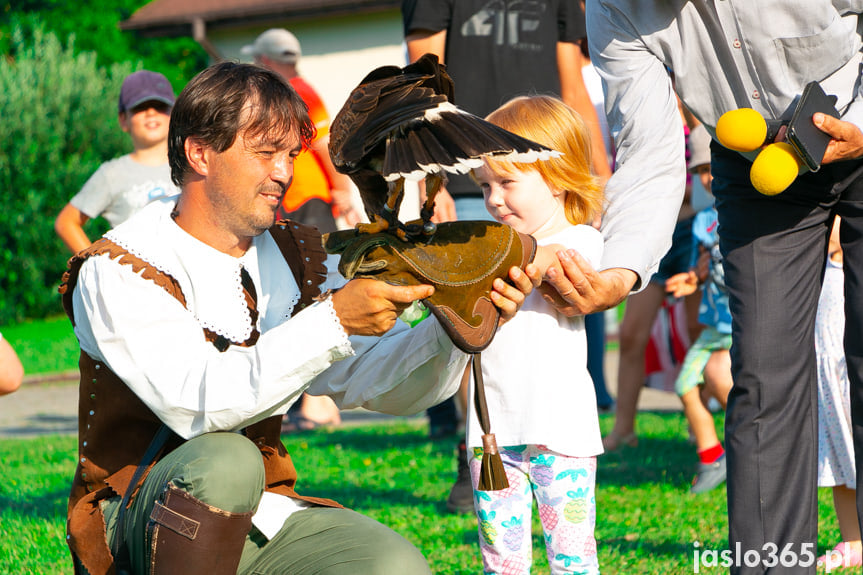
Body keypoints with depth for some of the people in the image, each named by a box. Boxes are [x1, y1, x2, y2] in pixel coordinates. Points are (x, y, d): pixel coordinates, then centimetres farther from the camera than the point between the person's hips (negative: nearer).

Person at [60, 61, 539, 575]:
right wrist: (333, 321, -34)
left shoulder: (297, 258, 7)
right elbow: (197, 403, -28)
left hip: (261, 512, 4)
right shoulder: (116, 270, -11)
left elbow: (383, 384, -2)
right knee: (226, 460, -36)